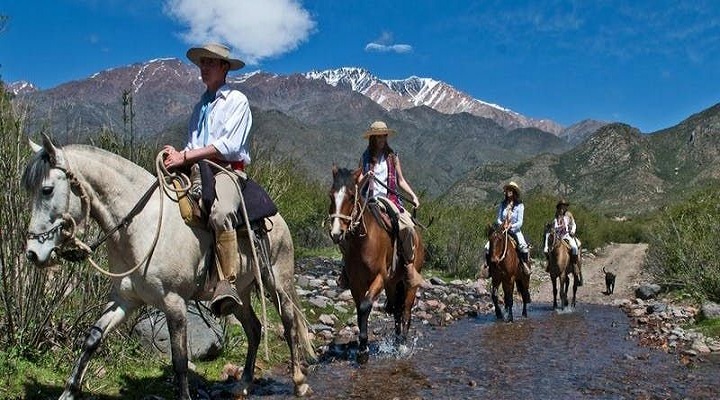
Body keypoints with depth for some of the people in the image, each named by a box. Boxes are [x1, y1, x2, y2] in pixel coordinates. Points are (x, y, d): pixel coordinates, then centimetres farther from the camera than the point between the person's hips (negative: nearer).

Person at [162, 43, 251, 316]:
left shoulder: (237, 101, 3)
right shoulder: (201, 104, 24)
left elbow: (229, 146, -11)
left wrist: (185, 157, -16)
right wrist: (178, 155, -1)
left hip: (227, 170, -7)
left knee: (220, 213, -37)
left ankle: (227, 283, -36)